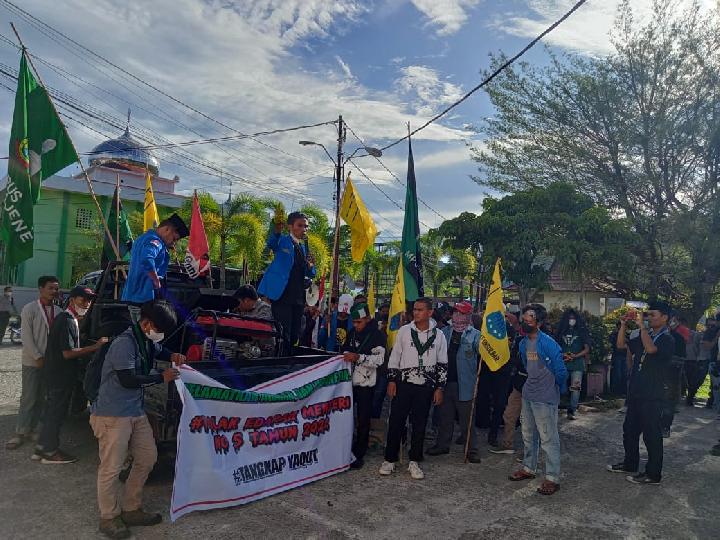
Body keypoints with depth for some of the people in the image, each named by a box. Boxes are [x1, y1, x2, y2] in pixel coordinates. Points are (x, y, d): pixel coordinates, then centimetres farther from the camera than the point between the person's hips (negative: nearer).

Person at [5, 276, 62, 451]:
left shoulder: (59, 311, 4)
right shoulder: (29, 309, -7)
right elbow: (26, 337, -10)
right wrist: (38, 358, -13)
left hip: (50, 362, 4)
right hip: (32, 362, -4)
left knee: (42, 398, 9)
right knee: (28, 398, -1)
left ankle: (30, 429, 20)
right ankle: (20, 433, 9)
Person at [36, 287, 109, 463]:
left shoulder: (62, 318, 12)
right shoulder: (68, 322, -21)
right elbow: (68, 353, -25)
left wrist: (91, 348, 13)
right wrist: (95, 347, -25)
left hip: (55, 374, 10)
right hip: (61, 376, -10)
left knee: (52, 410, 18)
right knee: (57, 412, 1)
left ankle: (42, 448, 29)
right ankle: (50, 452, 12)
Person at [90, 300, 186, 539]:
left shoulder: (148, 341, 6)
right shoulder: (124, 343, -21)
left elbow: (158, 351, 29)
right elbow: (127, 380, -25)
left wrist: (172, 356, 7)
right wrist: (161, 377, -16)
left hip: (136, 412, 9)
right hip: (112, 414, -9)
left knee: (147, 458, 13)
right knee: (112, 468, 1)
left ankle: (131, 509, 28)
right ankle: (109, 518, 19)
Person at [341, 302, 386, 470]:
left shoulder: (378, 335, -10)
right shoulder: (352, 333, 11)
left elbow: (379, 359, -17)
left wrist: (359, 357, -27)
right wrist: (346, 355, 1)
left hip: (366, 383, -6)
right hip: (350, 380, 6)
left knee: (363, 420, 2)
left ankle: (359, 455, 14)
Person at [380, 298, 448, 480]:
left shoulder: (438, 335, 2)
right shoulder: (404, 331, 0)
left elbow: (442, 364, 7)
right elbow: (394, 357, 5)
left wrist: (439, 388, 3)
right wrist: (391, 380, 0)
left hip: (426, 386, 0)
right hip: (403, 384, 0)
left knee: (419, 424, 7)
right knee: (396, 422, 3)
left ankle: (414, 462, 21)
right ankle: (389, 460, 17)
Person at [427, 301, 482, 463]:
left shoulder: (474, 334, -4)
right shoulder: (444, 331, 7)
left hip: (464, 384, -4)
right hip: (445, 381, 4)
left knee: (467, 418, 5)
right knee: (444, 416, 16)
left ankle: (472, 449, 17)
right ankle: (442, 444, 31)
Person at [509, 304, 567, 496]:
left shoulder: (548, 344, -20)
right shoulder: (523, 343, 6)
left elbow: (561, 371, -15)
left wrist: (560, 389, 0)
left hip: (545, 398, -8)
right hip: (528, 395, 8)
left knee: (548, 438, -1)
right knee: (528, 435, 19)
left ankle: (552, 478, 10)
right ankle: (529, 468, 34)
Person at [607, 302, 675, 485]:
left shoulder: (667, 340, -12)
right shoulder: (646, 335, 9)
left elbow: (651, 349, -32)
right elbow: (621, 345, 10)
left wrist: (641, 325, -27)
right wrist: (623, 325, -1)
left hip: (652, 396, -8)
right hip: (636, 392, 8)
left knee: (652, 435, 3)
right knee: (629, 430, 17)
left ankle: (653, 474, 15)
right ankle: (630, 464, 33)